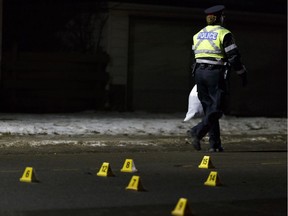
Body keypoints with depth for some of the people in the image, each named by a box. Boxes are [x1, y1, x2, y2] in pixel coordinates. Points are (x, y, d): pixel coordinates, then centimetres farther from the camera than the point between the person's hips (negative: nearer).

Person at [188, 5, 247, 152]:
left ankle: (215, 144, 8)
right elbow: (234, 57, -7)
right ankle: (197, 132, -24)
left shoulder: (198, 35, 14)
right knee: (216, 109, -4)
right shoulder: (224, 34, -5)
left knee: (208, 108, 10)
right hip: (215, 73, -6)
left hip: (199, 72, 6)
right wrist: (242, 74, 3)